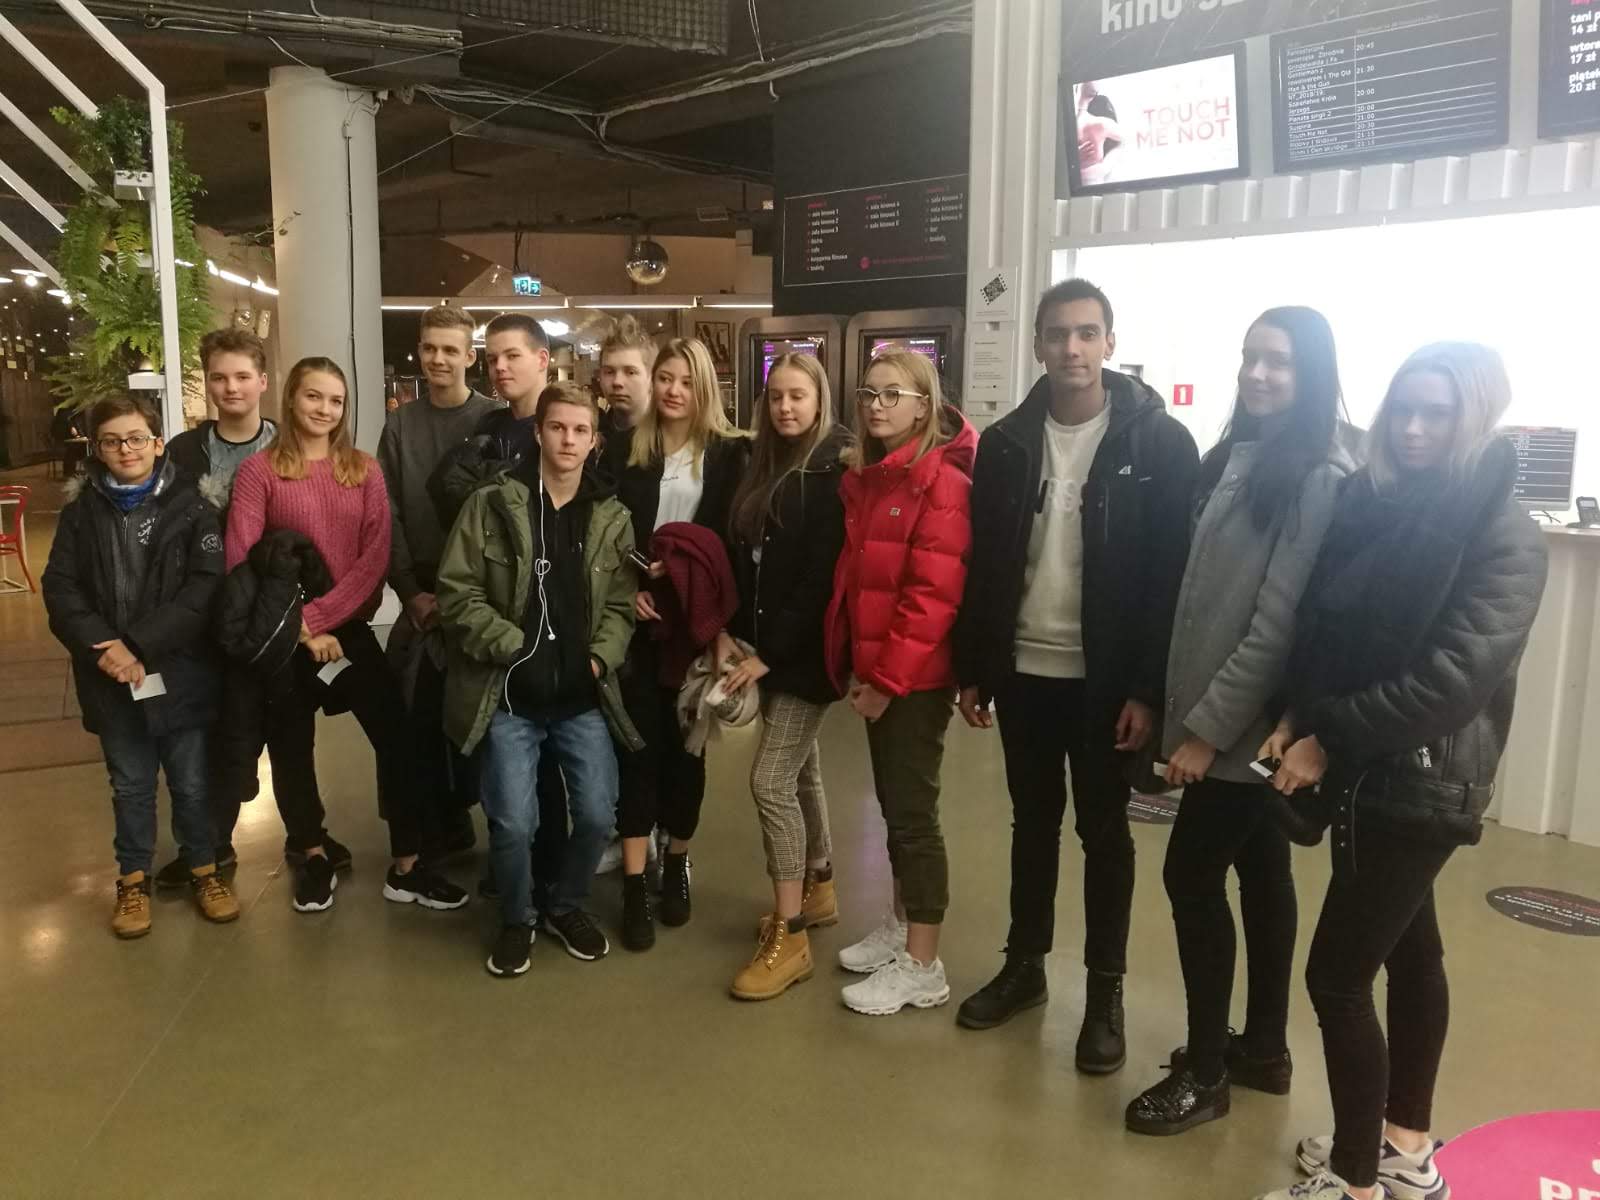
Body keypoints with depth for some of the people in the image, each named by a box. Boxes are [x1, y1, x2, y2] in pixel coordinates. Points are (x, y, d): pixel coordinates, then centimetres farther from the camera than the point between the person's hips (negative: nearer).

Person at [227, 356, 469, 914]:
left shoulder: (365, 470, 4)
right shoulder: (258, 471, -3)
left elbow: (375, 556, -6)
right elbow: (241, 561, -10)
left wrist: (318, 616, -15)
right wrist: (295, 627, -14)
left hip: (348, 627, 2)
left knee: (397, 738, -2)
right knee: (291, 749, 11)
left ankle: (406, 868, 10)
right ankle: (315, 860, 31)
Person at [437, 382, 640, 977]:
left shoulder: (613, 517, 4)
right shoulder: (492, 504, -5)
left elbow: (621, 603, 7)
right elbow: (456, 592, -6)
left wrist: (602, 657, -9)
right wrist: (511, 646, -14)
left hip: (582, 698, 3)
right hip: (510, 696, -3)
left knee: (597, 815, 3)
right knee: (513, 822, -3)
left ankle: (566, 906, 32)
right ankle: (515, 919, 25)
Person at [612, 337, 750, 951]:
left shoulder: (729, 452, 1)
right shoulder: (626, 449, 6)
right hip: (639, 617, 1)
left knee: (685, 742, 9)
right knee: (640, 742, -1)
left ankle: (677, 864, 27)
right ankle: (634, 885, 4)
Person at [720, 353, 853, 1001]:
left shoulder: (836, 469, -12)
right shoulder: (763, 464, 11)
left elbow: (823, 574, -18)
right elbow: (745, 556, 12)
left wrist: (769, 653, -18)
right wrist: (730, 631, -1)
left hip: (805, 650, -7)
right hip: (767, 644, 8)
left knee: (771, 779, -10)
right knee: (801, 770, 17)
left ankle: (789, 936, -1)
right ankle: (819, 889, 33)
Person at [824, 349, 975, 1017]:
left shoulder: (942, 481, -14)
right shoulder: (865, 479, 12)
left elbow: (933, 593, -20)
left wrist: (890, 676, -18)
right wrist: (855, 664, 9)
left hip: (916, 676, -8)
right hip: (876, 670, 8)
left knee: (914, 812, -1)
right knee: (892, 804, 18)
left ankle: (923, 967, 10)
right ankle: (900, 925, 33)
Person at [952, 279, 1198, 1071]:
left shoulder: (1160, 443, -8)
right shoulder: (1006, 442, 3)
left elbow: (1173, 574, -11)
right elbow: (983, 565, 6)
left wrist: (1149, 689, -15)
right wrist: (972, 670, 4)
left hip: (1105, 677, -3)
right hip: (1023, 670, 4)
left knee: (1103, 831, 8)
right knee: (1033, 820, 16)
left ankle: (1105, 990, 22)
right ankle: (1025, 964, 30)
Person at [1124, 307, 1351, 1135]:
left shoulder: (1321, 480, -16)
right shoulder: (1234, 457, 9)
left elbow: (1280, 623, -19)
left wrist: (1207, 725, -17)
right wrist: (1179, 706, 8)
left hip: (1252, 722, -8)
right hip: (1226, 715, 8)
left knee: (1192, 876, -2)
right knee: (1260, 873, 16)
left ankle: (1205, 1071, 14)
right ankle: (1263, 1048, 30)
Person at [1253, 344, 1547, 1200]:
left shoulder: (1503, 536, -13)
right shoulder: (1367, 502, 5)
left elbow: (1454, 678, -21)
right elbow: (1321, 627, 9)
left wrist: (1329, 740, -18)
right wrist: (1297, 718, -6)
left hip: (1421, 782, -7)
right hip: (1369, 772, 7)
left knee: (1337, 973, -4)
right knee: (1408, 950, 19)